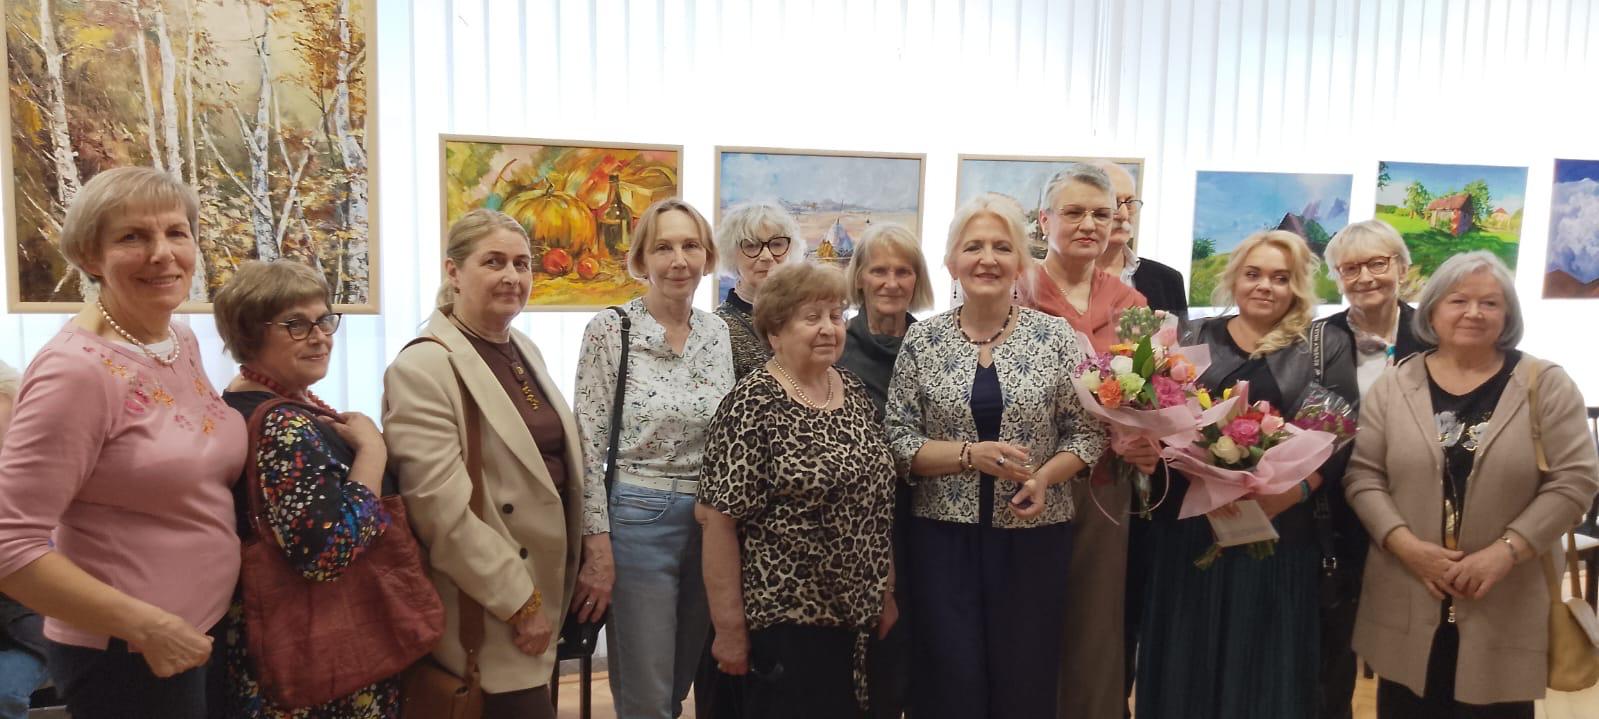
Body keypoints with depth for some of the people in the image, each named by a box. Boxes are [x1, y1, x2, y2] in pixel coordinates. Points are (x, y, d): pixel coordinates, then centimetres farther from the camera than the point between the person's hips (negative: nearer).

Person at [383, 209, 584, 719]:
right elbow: (442, 508, -21)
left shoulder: (525, 351, 9)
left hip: (541, 591, 8)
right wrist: (519, 601, -16)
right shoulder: (423, 369, -16)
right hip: (492, 614, -8)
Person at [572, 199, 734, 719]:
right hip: (638, 519, -5)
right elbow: (588, 445, -10)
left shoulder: (717, 332, 6)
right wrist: (598, 549, -13)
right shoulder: (610, 330, -10)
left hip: (710, 520, 5)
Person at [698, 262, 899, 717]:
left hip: (854, 611, 7)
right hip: (783, 616, -7)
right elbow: (717, 518, -16)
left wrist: (886, 592, 14)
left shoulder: (856, 394, 6)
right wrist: (729, 627, -15)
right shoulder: (752, 406, -14)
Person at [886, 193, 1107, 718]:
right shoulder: (922, 339, -1)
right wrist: (970, 454, -17)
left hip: (1034, 537, 0)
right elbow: (897, 440, -3)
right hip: (943, 537, 0)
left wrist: (1044, 477, -17)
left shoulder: (1056, 337, -1)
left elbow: (1087, 433, 1)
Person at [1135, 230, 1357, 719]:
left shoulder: (1326, 349, 5)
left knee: (1264, 661, 6)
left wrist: (1292, 491, -17)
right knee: (1186, 659, 7)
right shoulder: (1195, 338, 9)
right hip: (1188, 527, 2)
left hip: (1278, 534, -1)